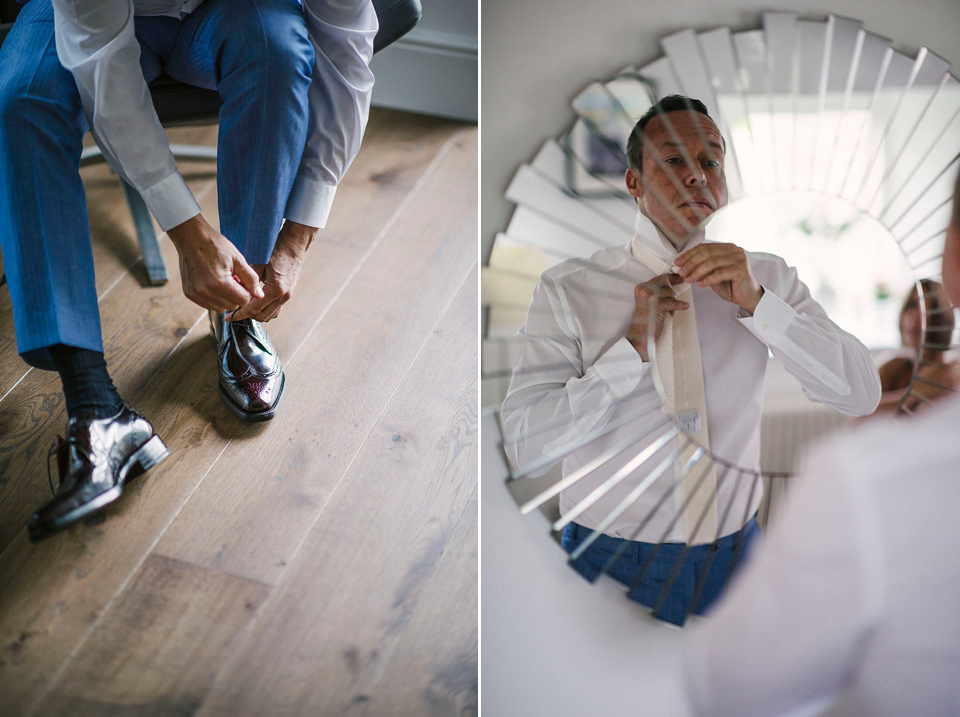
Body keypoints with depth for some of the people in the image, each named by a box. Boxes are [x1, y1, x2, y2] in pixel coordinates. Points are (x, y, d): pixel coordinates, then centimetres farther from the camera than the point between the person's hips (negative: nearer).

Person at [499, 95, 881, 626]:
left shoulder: (767, 279, 0)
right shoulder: (568, 289, -11)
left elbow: (861, 394, -11)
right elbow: (524, 449, -18)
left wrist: (756, 302, -22)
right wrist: (633, 347, -24)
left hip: (735, 557, 3)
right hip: (614, 562, -3)